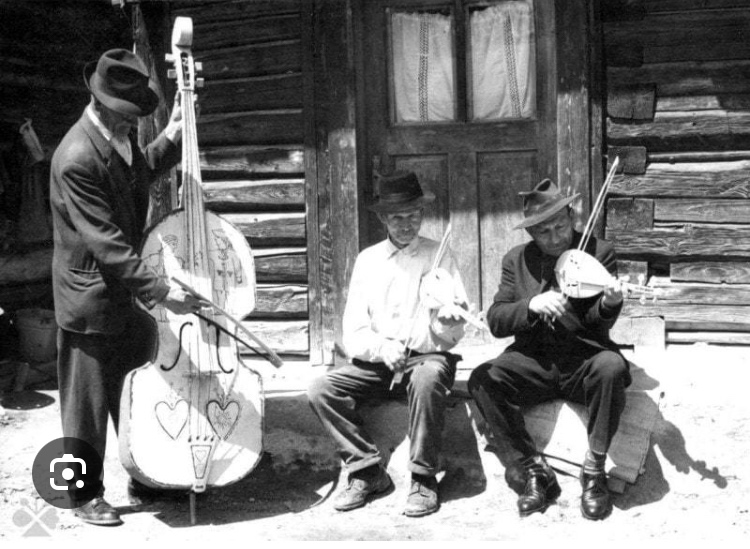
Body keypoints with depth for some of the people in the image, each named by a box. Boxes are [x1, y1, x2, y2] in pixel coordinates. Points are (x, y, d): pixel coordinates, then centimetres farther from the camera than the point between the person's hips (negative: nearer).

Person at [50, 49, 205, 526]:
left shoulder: (121, 133, 1)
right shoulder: (76, 159, -26)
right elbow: (107, 244, -28)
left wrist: (171, 138, 8)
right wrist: (161, 290, -29)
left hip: (127, 292, 9)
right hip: (91, 299, -8)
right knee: (88, 404, 7)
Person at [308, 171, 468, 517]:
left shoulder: (438, 256, 6)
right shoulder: (368, 259, 11)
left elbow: (454, 333, 1)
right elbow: (353, 333, 3)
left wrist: (447, 321, -22)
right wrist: (383, 348, -16)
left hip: (427, 358, -2)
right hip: (377, 362, 3)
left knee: (428, 378, -37)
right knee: (320, 390, -20)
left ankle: (423, 479, -21)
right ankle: (368, 471, -8)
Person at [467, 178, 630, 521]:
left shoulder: (599, 252, 1)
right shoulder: (516, 260, 7)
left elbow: (598, 322, -8)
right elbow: (495, 322, -2)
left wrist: (609, 303, -32)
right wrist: (532, 305, -21)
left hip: (585, 359, -1)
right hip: (534, 361, 2)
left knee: (611, 367, -35)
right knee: (482, 380, -25)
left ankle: (594, 472, -16)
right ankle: (536, 470, -11)